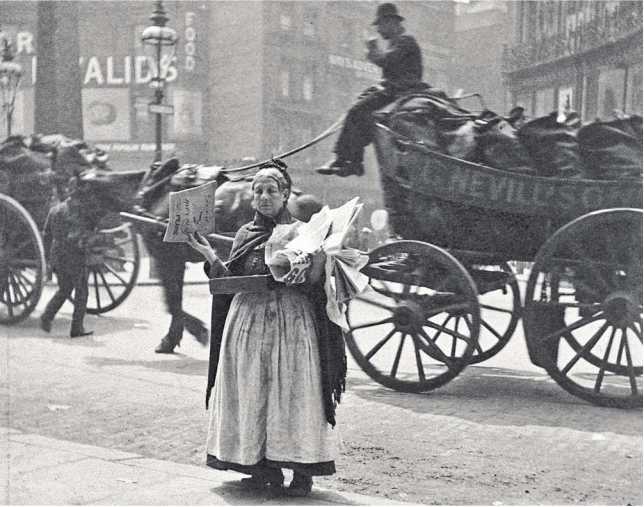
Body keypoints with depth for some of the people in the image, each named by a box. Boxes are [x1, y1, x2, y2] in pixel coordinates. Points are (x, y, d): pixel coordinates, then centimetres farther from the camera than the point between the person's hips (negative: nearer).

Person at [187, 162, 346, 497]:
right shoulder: (245, 234, 13)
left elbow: (313, 282, -8)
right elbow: (228, 280, 8)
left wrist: (317, 257, -27)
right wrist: (208, 254, -2)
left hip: (292, 322, -4)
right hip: (248, 321, 4)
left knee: (293, 391, -4)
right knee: (253, 394, 4)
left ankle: (302, 471, 3)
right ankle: (264, 469, 14)